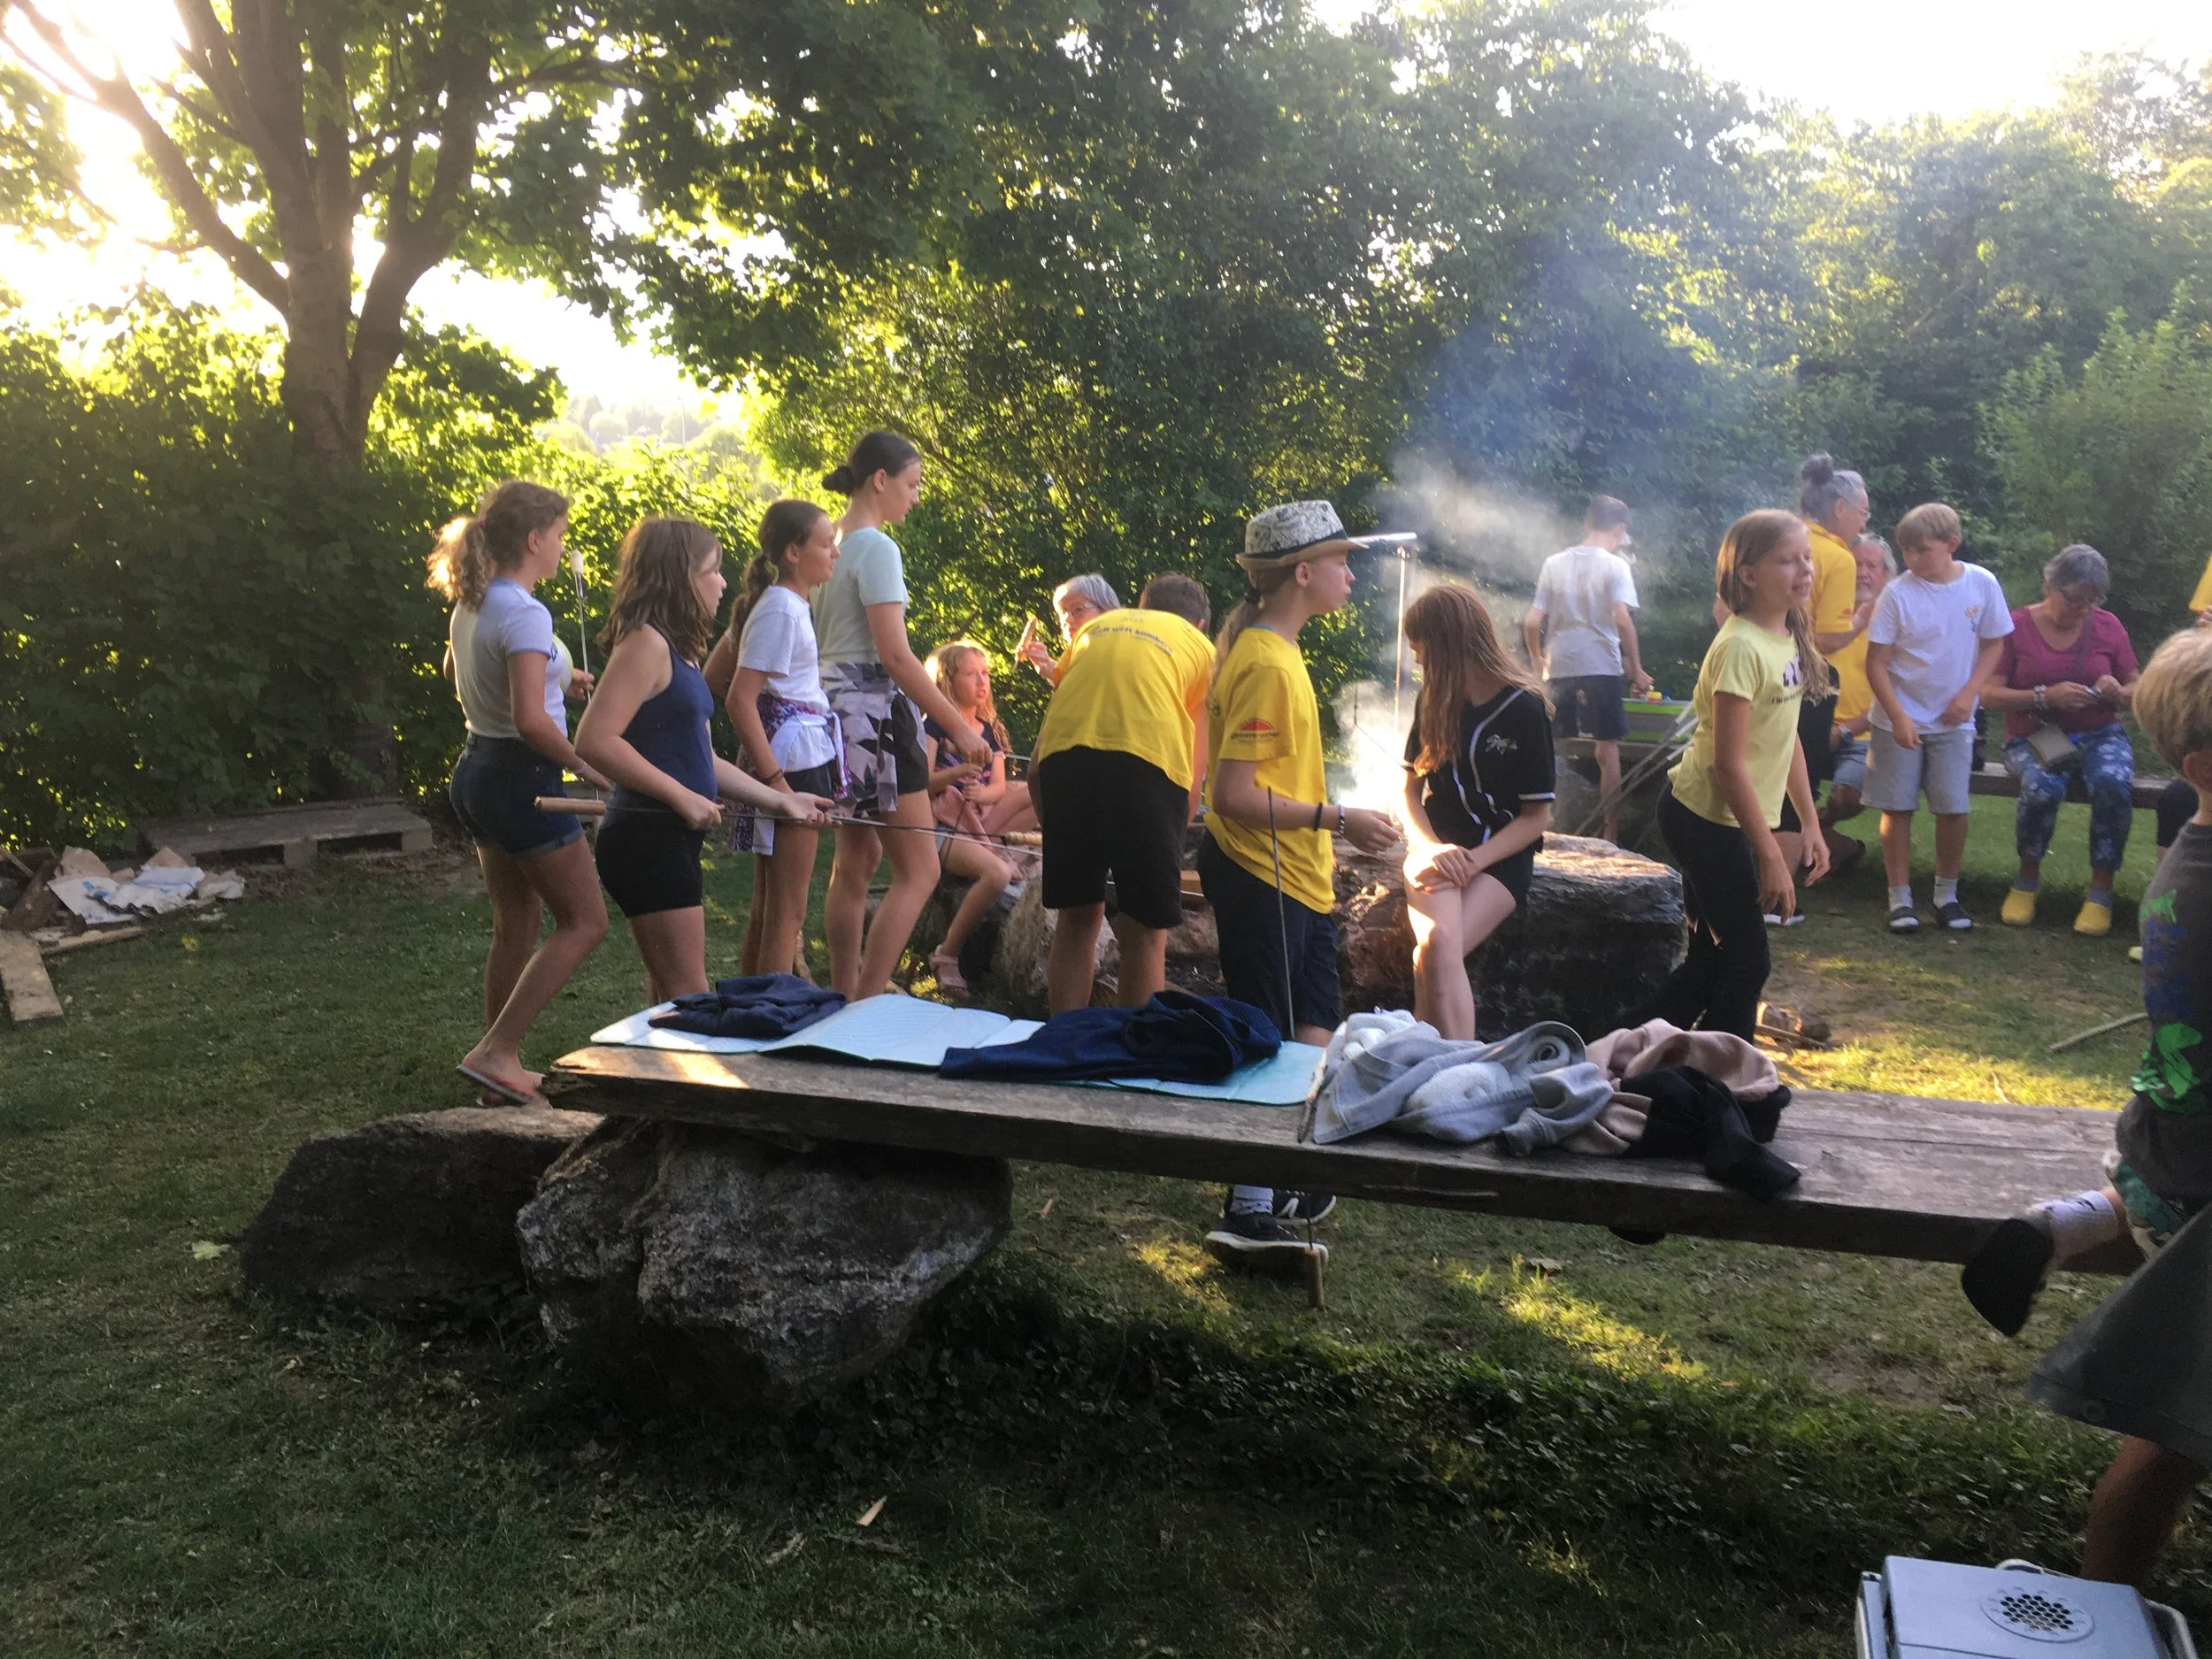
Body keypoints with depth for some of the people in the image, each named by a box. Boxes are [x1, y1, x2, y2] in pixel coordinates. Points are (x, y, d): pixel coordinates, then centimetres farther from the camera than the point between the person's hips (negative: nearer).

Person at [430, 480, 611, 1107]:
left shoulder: (470, 605, 8)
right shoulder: (524, 613, -21)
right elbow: (530, 721, -28)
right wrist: (586, 766, -14)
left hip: (477, 772, 9)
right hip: (522, 778, -9)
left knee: (516, 928, 17)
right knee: (584, 921, 1)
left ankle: (501, 1072, 24)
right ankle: (494, 1053, -3)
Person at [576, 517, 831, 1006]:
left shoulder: (681, 651, 16)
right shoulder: (646, 642, -15)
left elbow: (702, 759, 18)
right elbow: (594, 740, -24)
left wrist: (778, 800, 15)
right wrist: (682, 796, -22)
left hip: (672, 837, 10)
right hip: (648, 836, -10)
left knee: (671, 994, 17)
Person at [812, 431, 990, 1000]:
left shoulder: (831, 544, 13)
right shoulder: (877, 548, -14)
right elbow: (895, 655, -20)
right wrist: (958, 727, -16)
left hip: (835, 707, 10)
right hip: (875, 712, -10)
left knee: (855, 860, 17)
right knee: (919, 871, -6)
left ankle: (844, 998, 23)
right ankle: (865, 1008, -9)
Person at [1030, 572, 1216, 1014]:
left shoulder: (1097, 627, 31)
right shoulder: (1200, 648, 25)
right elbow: (1197, 765, 22)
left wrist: (1047, 823, 36)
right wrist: (1175, 833, 33)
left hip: (1064, 757, 3)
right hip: (1146, 762, -3)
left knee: (1076, 920, 14)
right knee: (1144, 933, 6)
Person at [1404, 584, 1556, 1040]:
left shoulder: (1524, 709, -4)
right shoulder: (1433, 703, 9)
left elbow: (1538, 816, -4)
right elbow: (1411, 790, 10)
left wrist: (1473, 861, -17)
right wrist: (1432, 848, -11)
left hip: (1501, 854, -3)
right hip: (1440, 847, 3)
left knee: (1436, 952, -30)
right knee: (1438, 943, -30)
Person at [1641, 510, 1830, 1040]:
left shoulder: (1790, 636, 6)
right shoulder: (1741, 647, -22)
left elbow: (1788, 739, 13)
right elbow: (1729, 762, -23)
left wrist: (1811, 827, 12)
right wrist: (1769, 855, -22)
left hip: (1728, 819, 9)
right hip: (1707, 819, -9)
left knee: (1712, 961, 15)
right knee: (1748, 962, -1)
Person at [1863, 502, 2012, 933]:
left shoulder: (1981, 584, -6)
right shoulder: (1897, 594, -11)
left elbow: (1993, 644, 6)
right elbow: (1876, 662, -9)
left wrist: (1969, 693, -7)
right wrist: (1898, 717, -16)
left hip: (1953, 720, 1)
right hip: (1899, 719, -1)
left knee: (1953, 809, 0)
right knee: (1897, 808, 1)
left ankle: (1947, 894, 18)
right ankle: (1900, 898, 13)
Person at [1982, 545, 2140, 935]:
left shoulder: (2107, 626, 6)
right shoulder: (2017, 626, -2)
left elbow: (2136, 690, 13)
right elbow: (1989, 693, -7)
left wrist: (2117, 693, -12)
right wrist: (2045, 696, -21)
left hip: (2099, 734, 2)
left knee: (2113, 784, -33)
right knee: (2042, 787, -36)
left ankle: (2101, 890, -16)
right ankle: (2028, 879, -9)